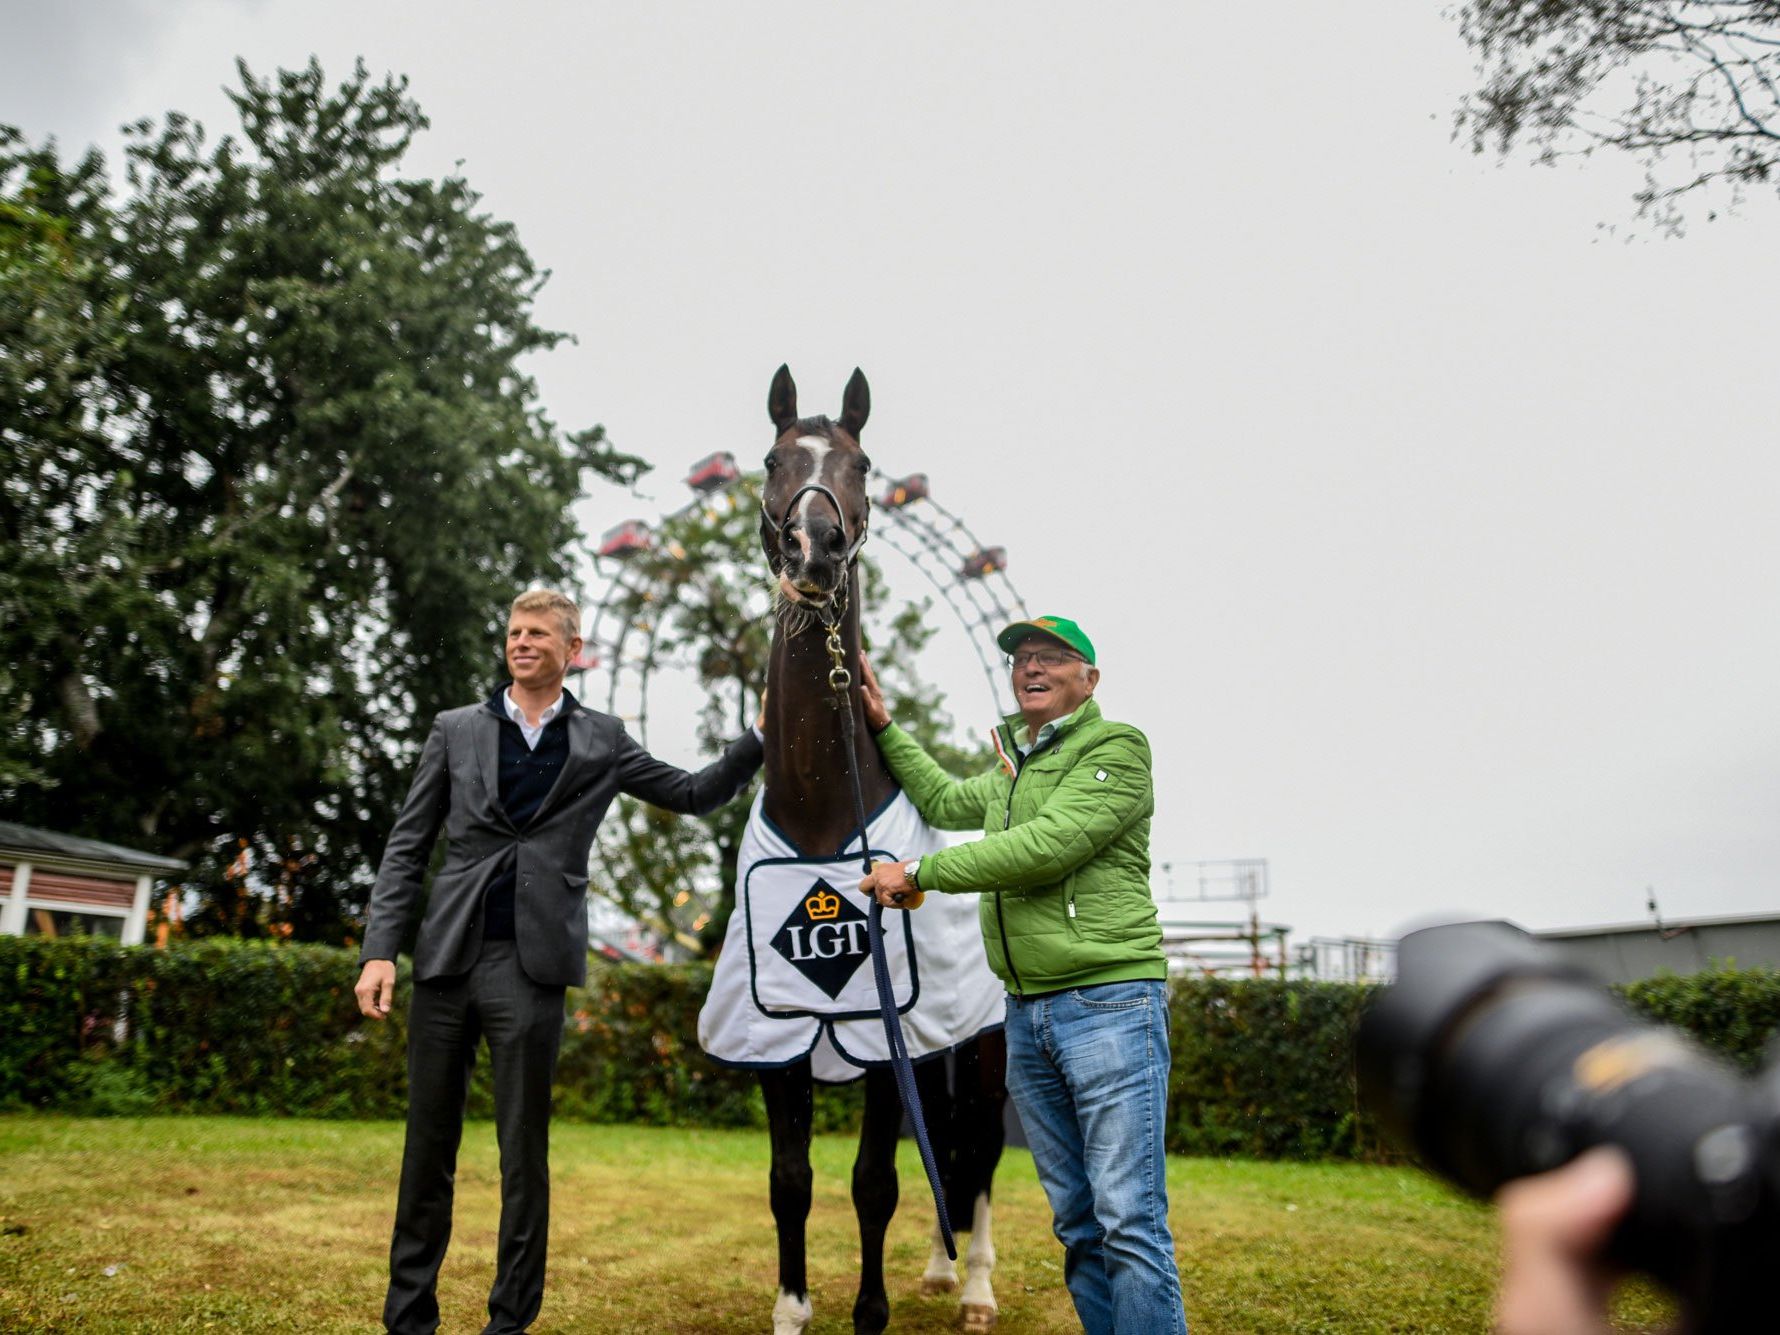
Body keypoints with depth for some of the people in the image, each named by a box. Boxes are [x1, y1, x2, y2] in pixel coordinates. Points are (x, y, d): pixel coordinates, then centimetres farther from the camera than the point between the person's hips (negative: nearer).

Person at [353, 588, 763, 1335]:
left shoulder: (601, 742, 7)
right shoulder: (456, 731, 9)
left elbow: (695, 795, 11)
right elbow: (406, 849, 7)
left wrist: (763, 737, 0)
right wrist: (379, 951, -2)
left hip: (530, 969, -1)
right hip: (446, 962, 2)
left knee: (524, 1152, 5)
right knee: (428, 1146, 10)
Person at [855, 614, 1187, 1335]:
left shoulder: (1117, 747, -7)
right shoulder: (1010, 768, 19)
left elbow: (1046, 846, -19)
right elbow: (944, 801, 37)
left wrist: (919, 872, -13)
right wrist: (884, 725, 34)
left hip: (1109, 1004, -8)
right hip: (1026, 1014, 8)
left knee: (1130, 1221, -7)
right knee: (1076, 1223, 12)